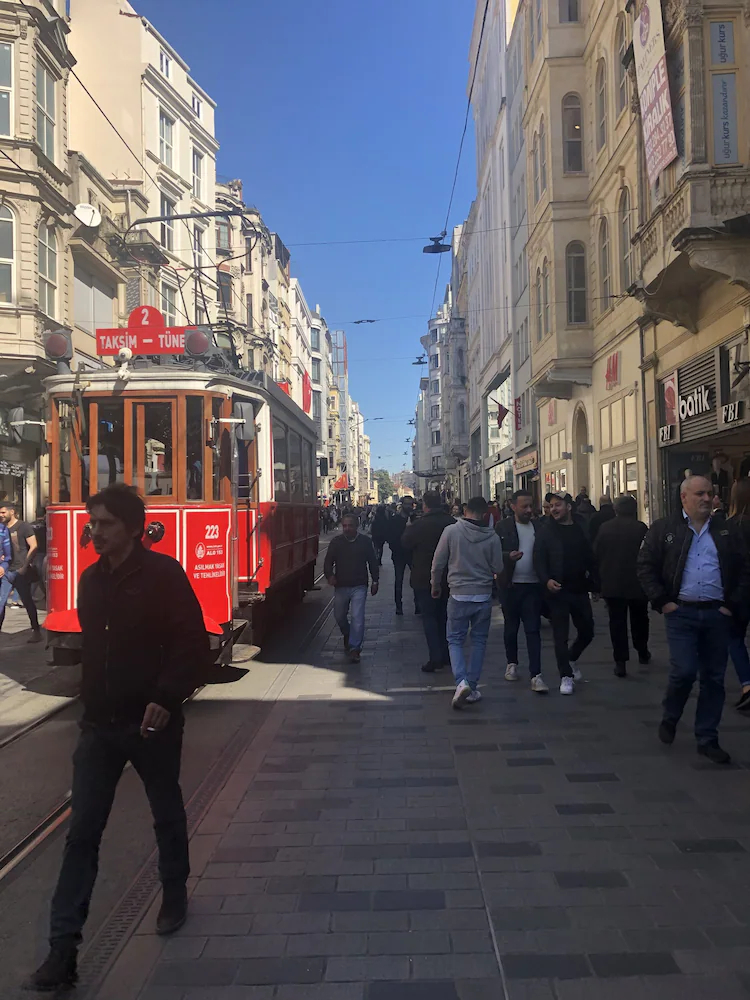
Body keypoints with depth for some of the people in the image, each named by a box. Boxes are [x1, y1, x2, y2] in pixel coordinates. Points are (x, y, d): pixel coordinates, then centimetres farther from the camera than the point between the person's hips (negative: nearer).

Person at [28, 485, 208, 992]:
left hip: (151, 722, -4)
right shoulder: (91, 580, 6)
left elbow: (194, 644, -16)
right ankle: (63, 948, 13)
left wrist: (166, 698, -24)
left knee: (167, 815, 16)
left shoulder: (164, 574, -14)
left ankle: (175, 895, 40)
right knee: (82, 830, 4)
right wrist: (91, 703, 15)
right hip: (99, 724, 5)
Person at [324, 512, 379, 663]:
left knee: (357, 617, -9)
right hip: (341, 586, 2)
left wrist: (375, 581, 5)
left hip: (359, 586, -2)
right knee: (339, 616, 14)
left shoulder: (365, 541, -1)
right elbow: (328, 562, 3)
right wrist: (330, 575, -16)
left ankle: (354, 648, -2)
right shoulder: (336, 542, 0)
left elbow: (372, 562, 7)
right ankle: (347, 635, 43)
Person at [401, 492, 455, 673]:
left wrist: (407, 529, 12)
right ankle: (446, 655, 23)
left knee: (429, 617, 1)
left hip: (425, 579, -5)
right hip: (447, 579, 5)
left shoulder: (419, 525, -17)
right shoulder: (452, 523, -1)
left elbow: (405, 544, -4)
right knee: (444, 616, 16)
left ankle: (436, 658, -6)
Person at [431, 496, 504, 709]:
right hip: (484, 596, 1)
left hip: (459, 595, -1)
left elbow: (438, 563, -4)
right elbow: (498, 569, 0)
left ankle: (461, 681, -10)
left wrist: (435, 585, 12)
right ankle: (472, 688, 17)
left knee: (455, 640, 10)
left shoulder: (451, 531, -10)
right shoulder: (492, 537, -7)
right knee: (479, 641, 14)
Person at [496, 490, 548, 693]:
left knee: (533, 630, -2)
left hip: (533, 585, 1)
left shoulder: (538, 526, 4)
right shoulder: (503, 527, -2)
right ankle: (511, 663, 34)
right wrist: (508, 556, -25)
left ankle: (536, 676, -1)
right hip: (510, 585, -1)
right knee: (511, 628, 15)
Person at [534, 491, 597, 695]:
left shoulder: (582, 529, 6)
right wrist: (546, 580, -22)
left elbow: (591, 559, 10)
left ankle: (571, 659, 38)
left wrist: (595, 584, 7)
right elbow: (539, 560, -7)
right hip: (557, 591, -3)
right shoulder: (546, 532, -3)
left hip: (580, 590, 3)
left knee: (587, 631, 12)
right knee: (561, 635, 1)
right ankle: (566, 676, 12)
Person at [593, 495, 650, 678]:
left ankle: (620, 661, 0)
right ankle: (643, 653, 33)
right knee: (639, 619, 18)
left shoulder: (605, 528, -2)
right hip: (637, 583, -1)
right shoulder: (641, 528, -10)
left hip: (612, 584, 1)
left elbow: (596, 555, 2)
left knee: (617, 622, 3)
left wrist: (600, 581, 11)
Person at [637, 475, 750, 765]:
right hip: (681, 613, -3)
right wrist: (662, 602, -8)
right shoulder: (663, 529, 1)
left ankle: (707, 739, 19)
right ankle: (669, 718, 20)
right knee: (684, 672, -9)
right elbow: (645, 567, -2)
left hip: (717, 614, 3)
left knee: (714, 678, 7)